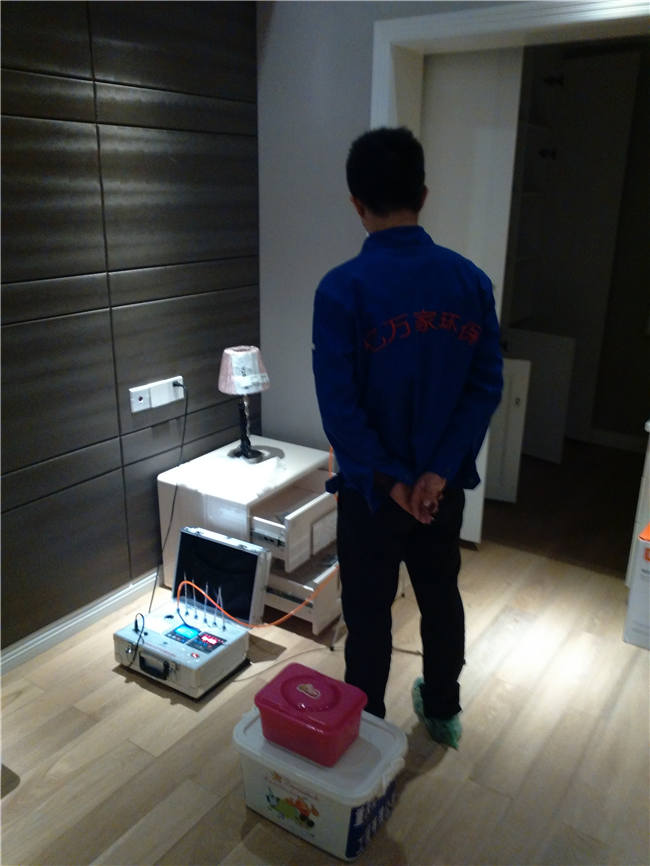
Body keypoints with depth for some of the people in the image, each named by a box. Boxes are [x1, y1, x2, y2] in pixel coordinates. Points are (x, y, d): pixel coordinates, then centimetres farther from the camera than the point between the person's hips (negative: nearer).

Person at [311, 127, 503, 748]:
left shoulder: (342, 288, -18)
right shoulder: (470, 280, -5)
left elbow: (338, 403, -20)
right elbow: (487, 385, -7)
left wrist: (389, 480, -10)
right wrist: (439, 469, -10)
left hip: (371, 486, -4)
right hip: (444, 482, 4)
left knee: (368, 610, 14)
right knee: (441, 597, 23)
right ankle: (443, 711, 43)